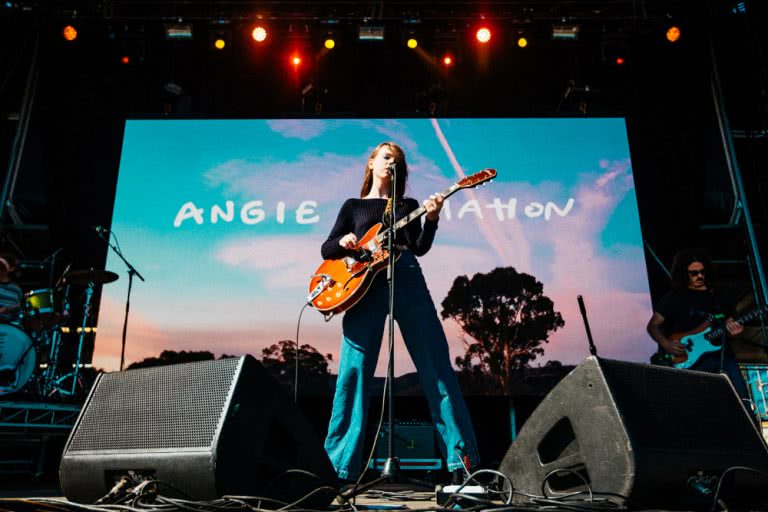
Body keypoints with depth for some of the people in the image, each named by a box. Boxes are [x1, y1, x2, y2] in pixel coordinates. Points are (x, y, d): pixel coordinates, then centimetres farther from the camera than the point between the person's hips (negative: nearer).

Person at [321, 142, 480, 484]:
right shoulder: (353, 205, 21)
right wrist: (343, 243, -7)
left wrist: (432, 219, -9)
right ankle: (338, 463, -1)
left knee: (435, 362, -5)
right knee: (354, 369, -7)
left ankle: (461, 454, -2)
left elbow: (420, 248, 8)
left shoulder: (407, 205, 23)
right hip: (365, 281, -1)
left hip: (406, 277, 1)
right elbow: (326, 249, 15)